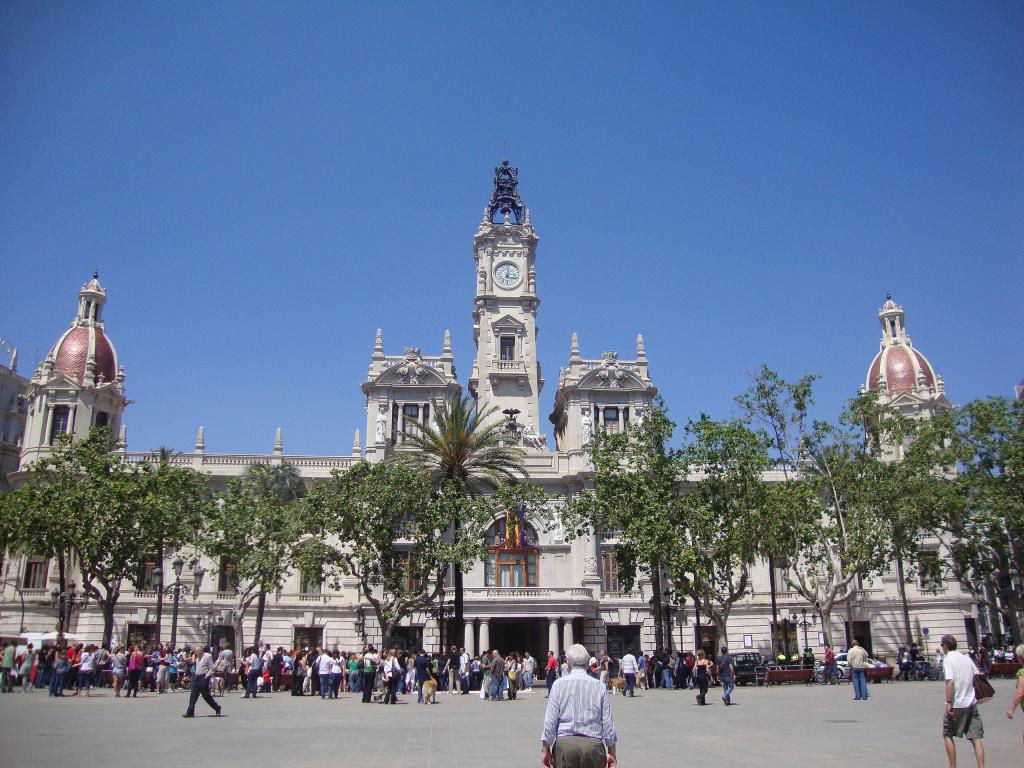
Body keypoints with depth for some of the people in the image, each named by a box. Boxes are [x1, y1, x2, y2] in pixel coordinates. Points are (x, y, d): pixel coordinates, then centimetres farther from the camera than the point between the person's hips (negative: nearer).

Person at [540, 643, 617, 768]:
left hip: (564, 743, -1)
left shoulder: (559, 684, -2)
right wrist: (611, 752, 13)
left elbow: (550, 720, -4)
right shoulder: (600, 686, 3)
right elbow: (608, 722, 4)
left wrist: (545, 749, 4)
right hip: (594, 744, 1)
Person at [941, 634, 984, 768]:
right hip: (972, 703, 5)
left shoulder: (948, 659, -10)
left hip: (957, 705, -5)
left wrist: (949, 703, -18)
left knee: (947, 735, 10)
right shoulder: (966, 658, 9)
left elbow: (950, 682, -20)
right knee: (976, 738, 5)